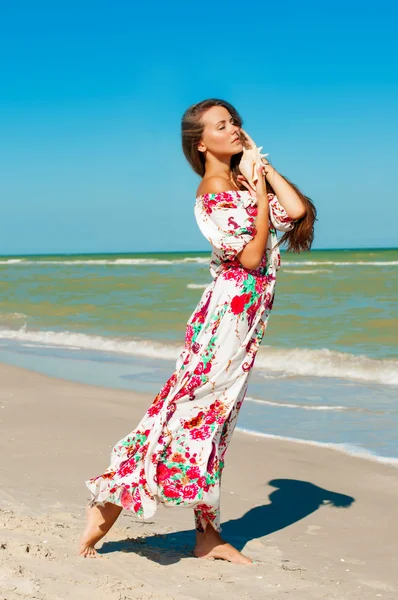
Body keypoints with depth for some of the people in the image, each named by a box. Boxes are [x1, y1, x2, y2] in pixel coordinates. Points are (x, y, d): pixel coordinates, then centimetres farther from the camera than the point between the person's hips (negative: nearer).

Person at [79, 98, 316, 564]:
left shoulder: (241, 181, 12)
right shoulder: (213, 194, -13)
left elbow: (295, 210, -1)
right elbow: (250, 257, -18)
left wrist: (262, 163, 2)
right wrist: (261, 194, -11)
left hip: (244, 320, 8)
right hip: (229, 311, -8)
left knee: (214, 419, 9)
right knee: (190, 411, -10)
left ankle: (207, 537, 15)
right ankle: (104, 509, -5)